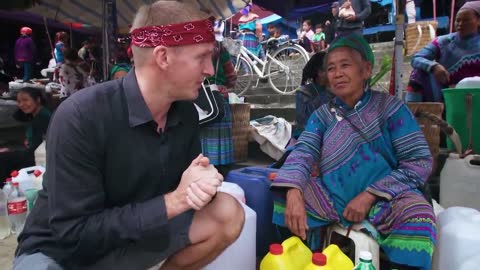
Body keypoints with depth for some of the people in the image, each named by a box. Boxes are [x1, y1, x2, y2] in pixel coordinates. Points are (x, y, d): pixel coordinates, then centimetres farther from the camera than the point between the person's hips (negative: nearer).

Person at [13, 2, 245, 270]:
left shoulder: (186, 113, -9)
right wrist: (173, 201, -28)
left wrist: (203, 186, -22)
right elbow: (75, 232, -25)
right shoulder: (80, 116, -27)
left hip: (138, 235, 5)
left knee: (228, 214, -11)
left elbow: (188, 181, 2)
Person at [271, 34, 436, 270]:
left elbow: (420, 162, -8)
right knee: (284, 191, -15)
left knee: (416, 213, -33)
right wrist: (293, 193, -32)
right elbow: (303, 152, -11)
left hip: (384, 200, -2)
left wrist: (369, 195, -19)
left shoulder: (390, 107, -2)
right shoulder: (322, 115, 6)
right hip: (333, 197, 3)